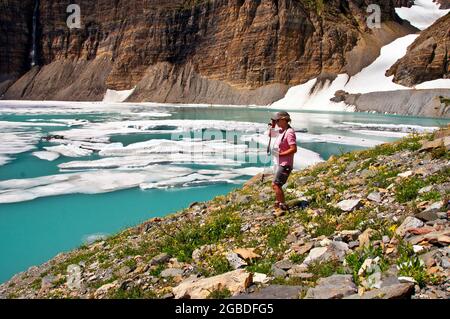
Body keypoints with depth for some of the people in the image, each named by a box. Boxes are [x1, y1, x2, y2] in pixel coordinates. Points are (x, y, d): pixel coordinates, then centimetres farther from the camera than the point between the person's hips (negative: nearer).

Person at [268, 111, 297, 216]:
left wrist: (280, 154, -20)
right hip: (279, 163, 10)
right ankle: (279, 204, 33)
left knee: (275, 185, -15)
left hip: (285, 164, -10)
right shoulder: (280, 131, 10)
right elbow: (270, 134, 28)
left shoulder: (289, 132, -18)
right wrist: (272, 126, 9)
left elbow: (294, 149, -24)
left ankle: (282, 207, -8)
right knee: (277, 185, 19)